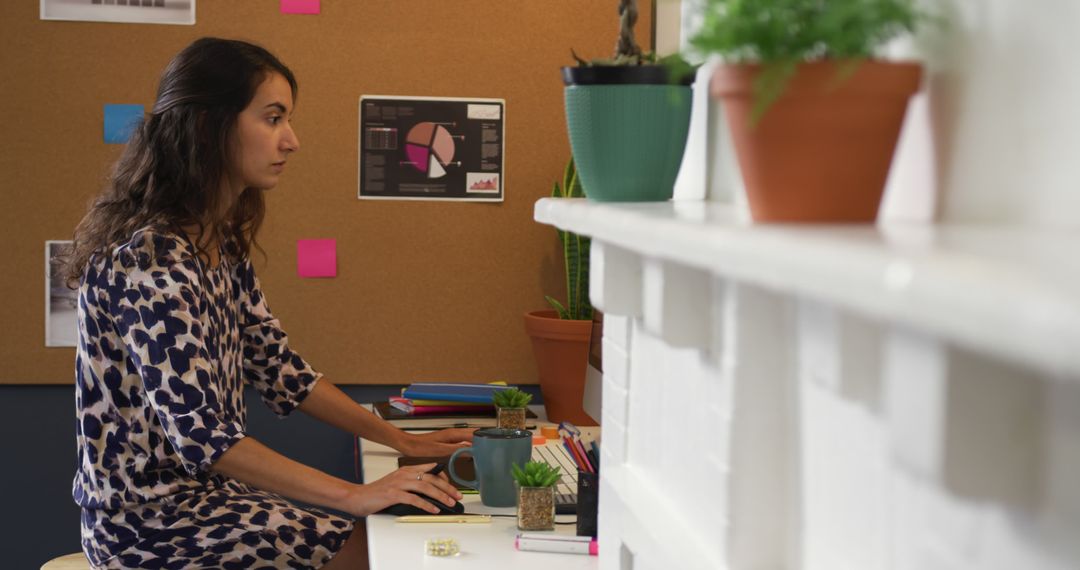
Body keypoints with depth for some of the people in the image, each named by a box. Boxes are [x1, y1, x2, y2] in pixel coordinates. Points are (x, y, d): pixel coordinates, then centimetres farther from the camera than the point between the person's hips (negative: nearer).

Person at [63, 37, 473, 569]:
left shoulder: (222, 244, 6)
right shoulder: (150, 257, -23)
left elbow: (278, 368, 11)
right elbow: (197, 434, -28)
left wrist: (400, 440, 5)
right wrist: (353, 495, -28)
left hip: (207, 485, 9)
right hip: (150, 519, -9)